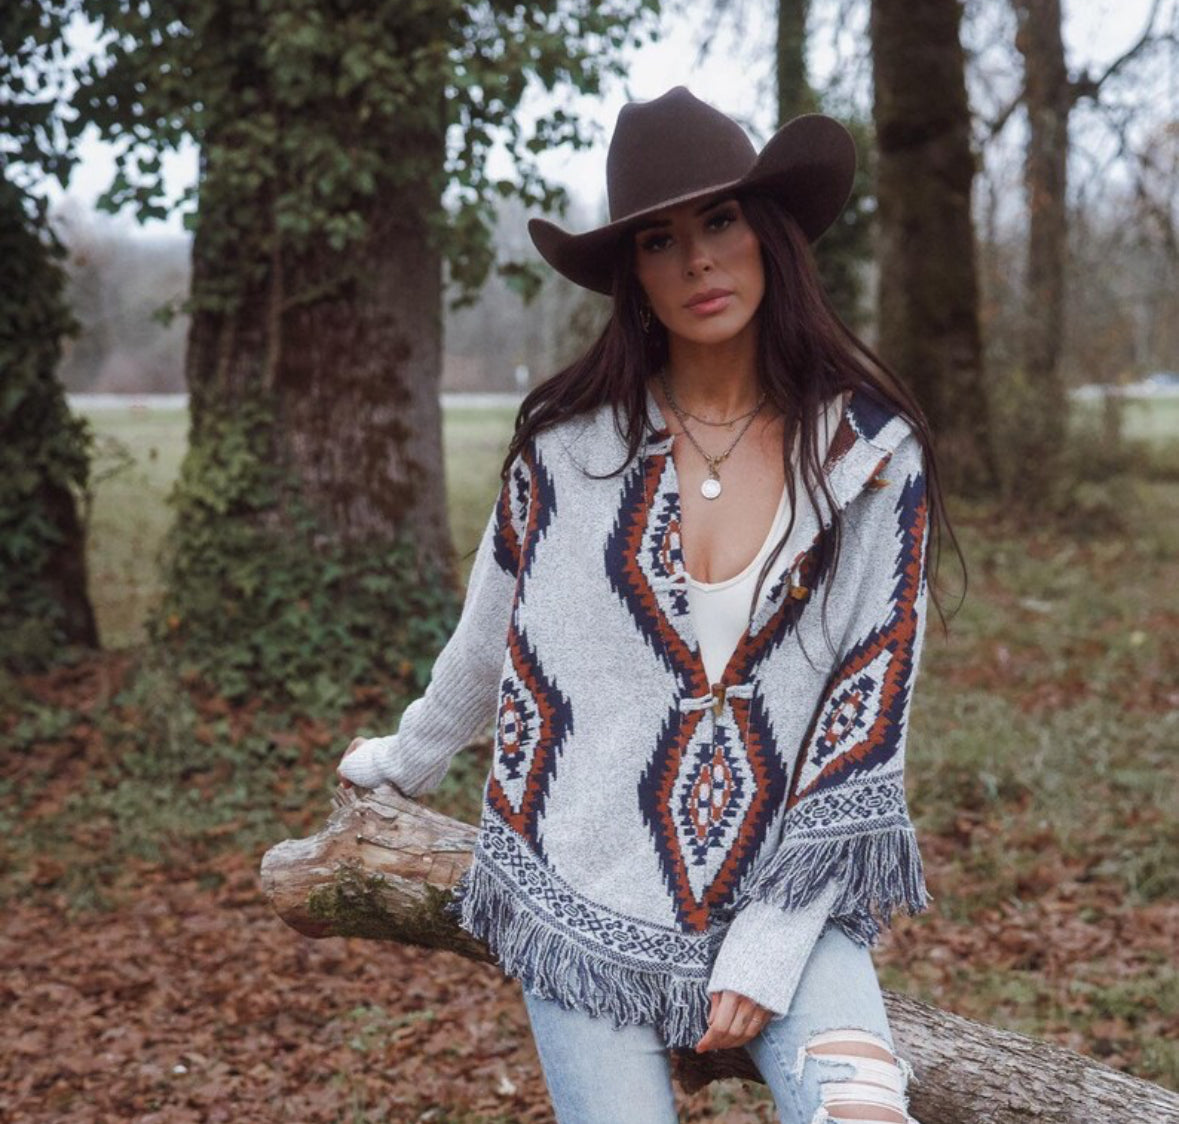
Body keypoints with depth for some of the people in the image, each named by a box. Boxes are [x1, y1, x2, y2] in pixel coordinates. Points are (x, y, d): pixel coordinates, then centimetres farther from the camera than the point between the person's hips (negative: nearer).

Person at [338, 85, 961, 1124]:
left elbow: (869, 709, -6)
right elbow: (491, 637, 13)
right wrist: (407, 761, 27)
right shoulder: (572, 438, -3)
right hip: (588, 891, 1)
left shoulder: (874, 453, -5)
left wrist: (771, 945, -10)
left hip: (786, 887, -1)